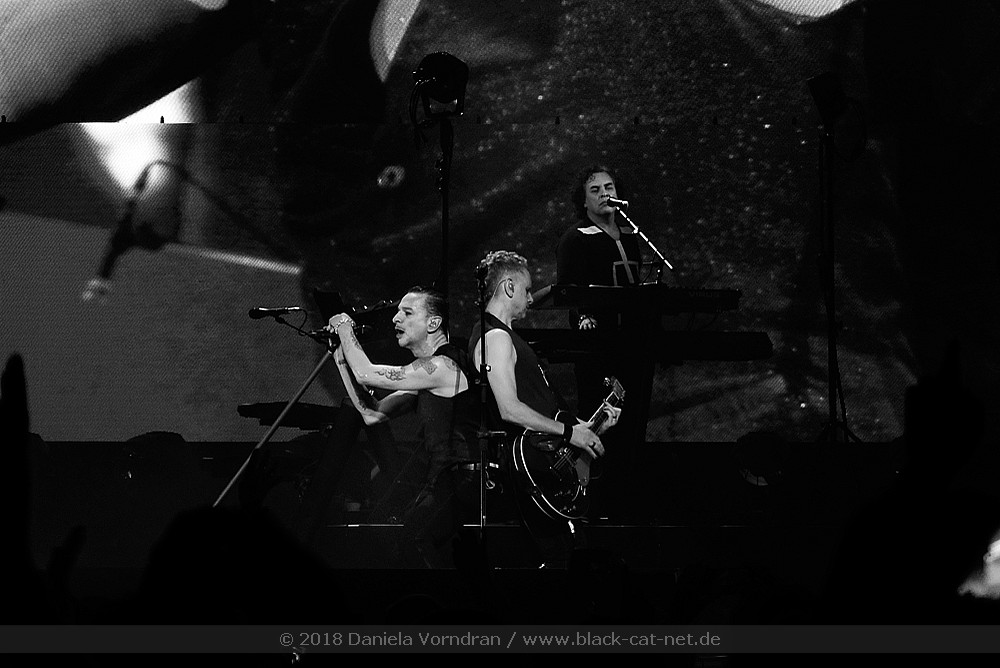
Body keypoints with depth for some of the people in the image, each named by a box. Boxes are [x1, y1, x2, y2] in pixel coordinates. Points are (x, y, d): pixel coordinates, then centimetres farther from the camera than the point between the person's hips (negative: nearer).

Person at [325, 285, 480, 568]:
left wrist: (345, 328, 1)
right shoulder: (427, 371, 18)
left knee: (414, 540, -20)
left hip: (463, 478, -10)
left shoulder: (442, 366, -15)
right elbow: (373, 414, 16)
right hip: (446, 476, 10)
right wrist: (342, 359, 13)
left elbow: (367, 374, -15)